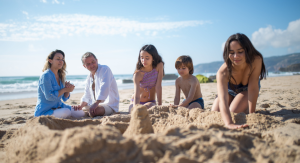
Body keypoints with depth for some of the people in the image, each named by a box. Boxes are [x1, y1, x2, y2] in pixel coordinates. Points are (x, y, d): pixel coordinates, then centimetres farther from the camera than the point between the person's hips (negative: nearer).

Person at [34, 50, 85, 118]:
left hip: (58, 107, 8)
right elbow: (49, 97, -23)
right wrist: (64, 89, -15)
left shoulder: (60, 76, 9)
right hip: (45, 111, -8)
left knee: (81, 114, 1)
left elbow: (64, 98, 10)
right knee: (66, 112, -34)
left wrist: (68, 89, -11)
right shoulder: (46, 75, -16)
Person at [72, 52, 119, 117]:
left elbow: (104, 89, -27)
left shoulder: (104, 69, -12)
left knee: (93, 111, -37)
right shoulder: (89, 77, 12)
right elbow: (87, 96, 12)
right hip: (97, 104, 8)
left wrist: (96, 103, -37)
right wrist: (81, 106, -9)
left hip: (110, 105, -8)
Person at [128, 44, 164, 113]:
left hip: (150, 102, 1)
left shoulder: (159, 66, -17)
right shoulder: (138, 74, -23)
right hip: (138, 102, 0)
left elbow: (158, 86, -18)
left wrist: (159, 105, -21)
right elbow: (136, 95, -31)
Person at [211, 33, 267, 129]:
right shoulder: (223, 72, -42)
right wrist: (229, 123, -67)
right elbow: (222, 99, -53)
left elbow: (253, 88, -33)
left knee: (234, 112, -24)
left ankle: (245, 110, 11)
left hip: (246, 90, -1)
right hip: (230, 90, 1)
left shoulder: (256, 61, -38)